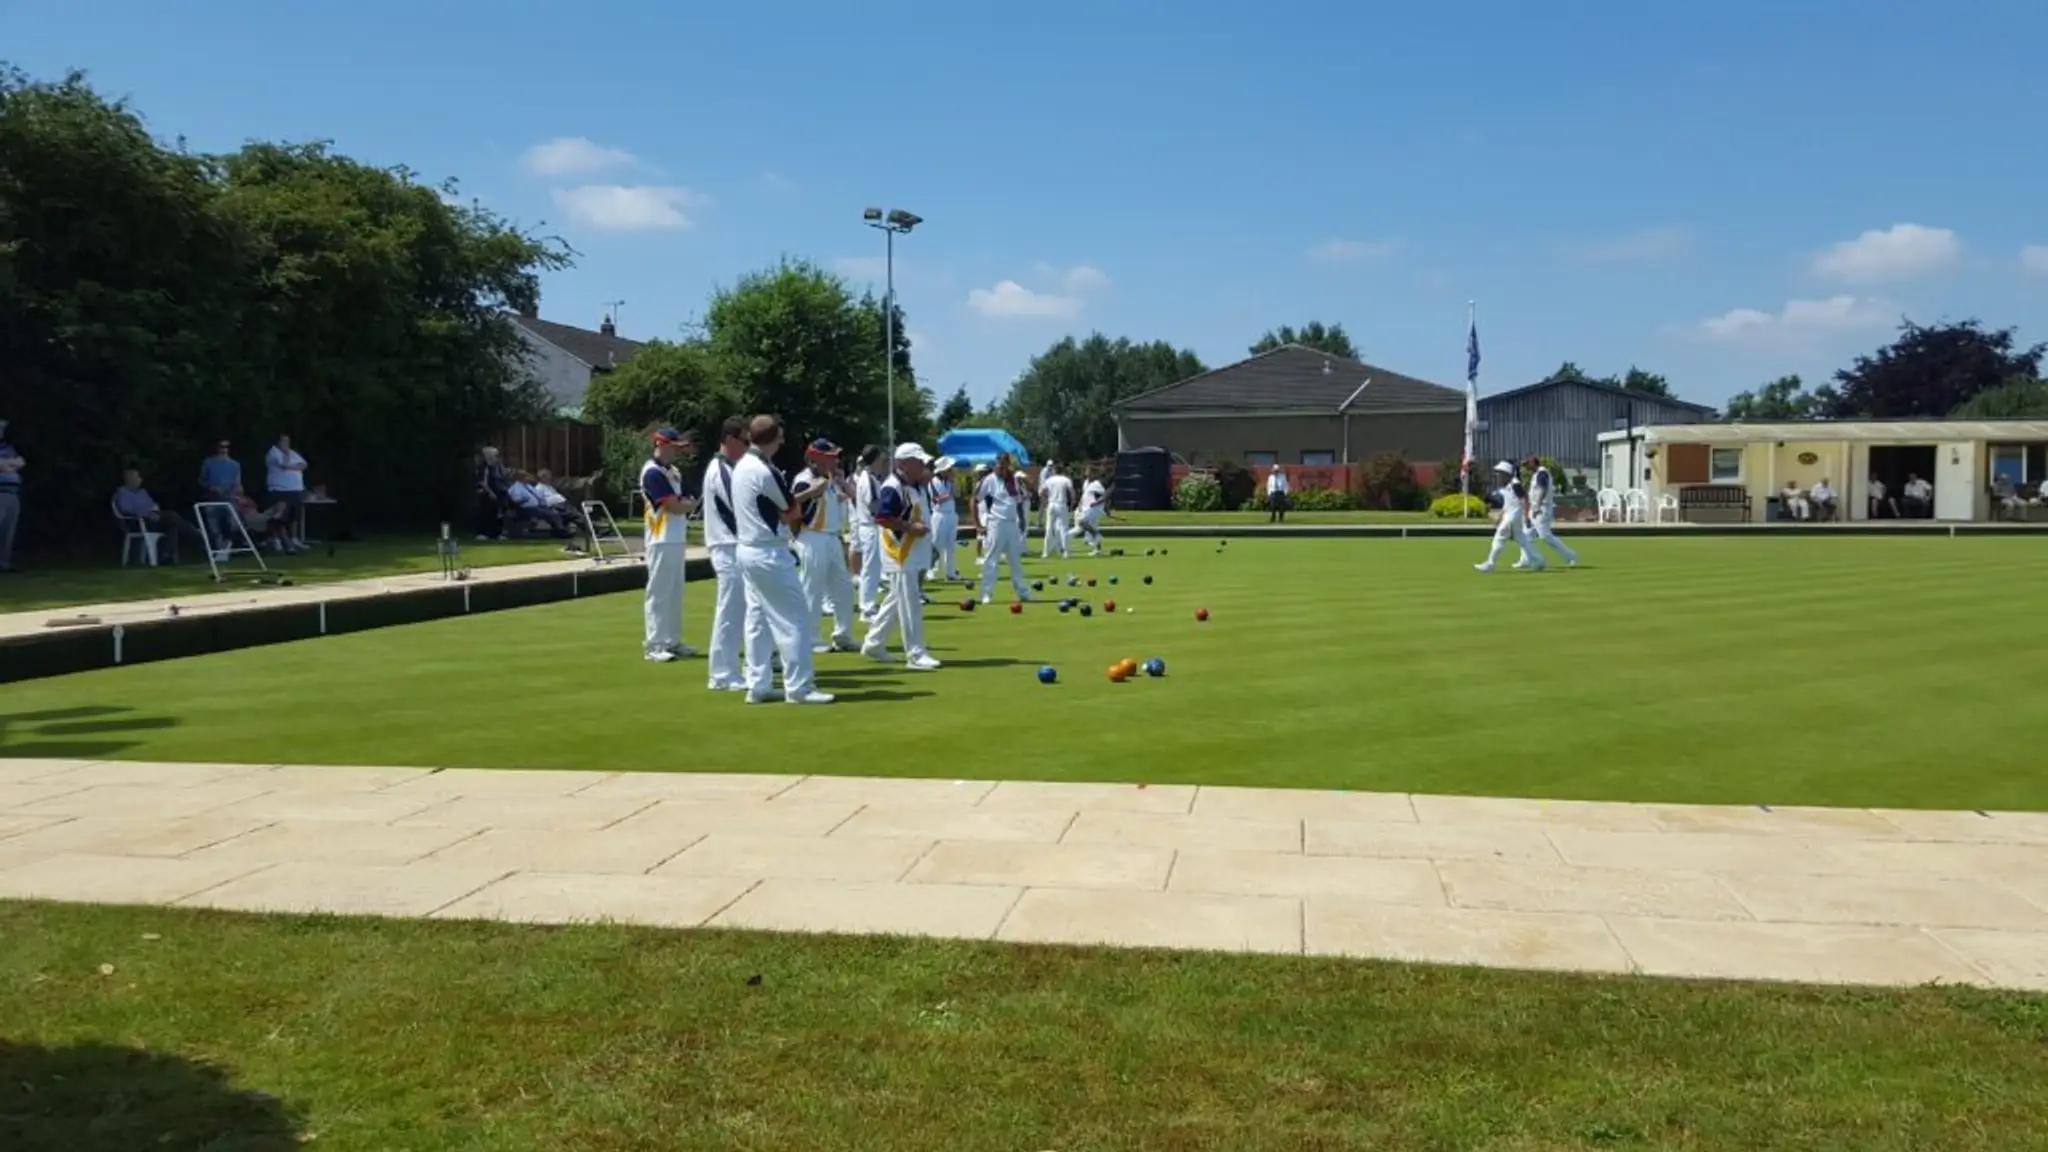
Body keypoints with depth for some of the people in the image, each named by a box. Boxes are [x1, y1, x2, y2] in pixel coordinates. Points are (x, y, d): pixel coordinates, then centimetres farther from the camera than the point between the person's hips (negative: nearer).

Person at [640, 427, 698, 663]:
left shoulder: (673, 471, 16)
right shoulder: (652, 472, -13)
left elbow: (684, 501, 12)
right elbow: (674, 506, -18)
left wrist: (684, 505, -10)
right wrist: (690, 505, 1)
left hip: (677, 539, 9)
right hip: (662, 541, -9)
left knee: (675, 593, 13)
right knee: (659, 594, -6)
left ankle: (672, 641, 20)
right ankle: (654, 645, -2)